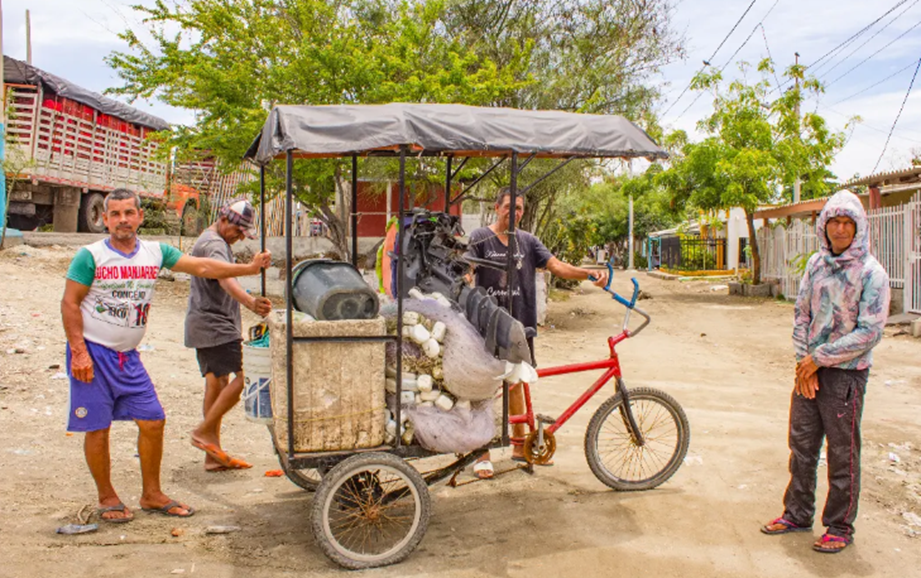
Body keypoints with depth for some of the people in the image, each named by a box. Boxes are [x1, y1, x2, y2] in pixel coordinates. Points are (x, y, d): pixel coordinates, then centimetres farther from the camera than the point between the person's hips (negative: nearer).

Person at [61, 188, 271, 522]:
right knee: (97, 427, 0)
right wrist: (79, 352, -14)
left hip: (128, 356, 5)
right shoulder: (90, 256, -9)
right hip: (93, 351, -5)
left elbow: (203, 267, 4)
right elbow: (69, 304, -7)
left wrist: (249, 269, -2)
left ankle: (151, 495, 19)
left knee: (153, 421, 4)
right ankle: (107, 499, 18)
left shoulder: (155, 252, 4)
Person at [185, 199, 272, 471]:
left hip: (204, 325, 11)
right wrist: (251, 302, -51)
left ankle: (213, 456, 13)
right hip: (215, 325, -11)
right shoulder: (214, 244, -15)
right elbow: (226, 280, -34)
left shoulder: (213, 242, 21)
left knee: (217, 383, 10)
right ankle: (205, 431, -7)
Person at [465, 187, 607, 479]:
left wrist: (589, 273, -15)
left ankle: (520, 446, 28)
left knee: (515, 384, 15)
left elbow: (555, 265, 1)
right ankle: (482, 454, 8)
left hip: (519, 323, 4)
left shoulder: (527, 241, 9)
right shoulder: (480, 237, -2)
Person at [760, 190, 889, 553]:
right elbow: (801, 314, 8)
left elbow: (869, 333, -15)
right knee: (801, 445, 13)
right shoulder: (817, 264, 5)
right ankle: (798, 514, 29)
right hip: (809, 369, 5)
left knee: (842, 454, 5)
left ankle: (840, 527, 19)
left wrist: (819, 358, -14)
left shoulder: (871, 273, -12)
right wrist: (804, 362, -2)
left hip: (846, 373, -5)